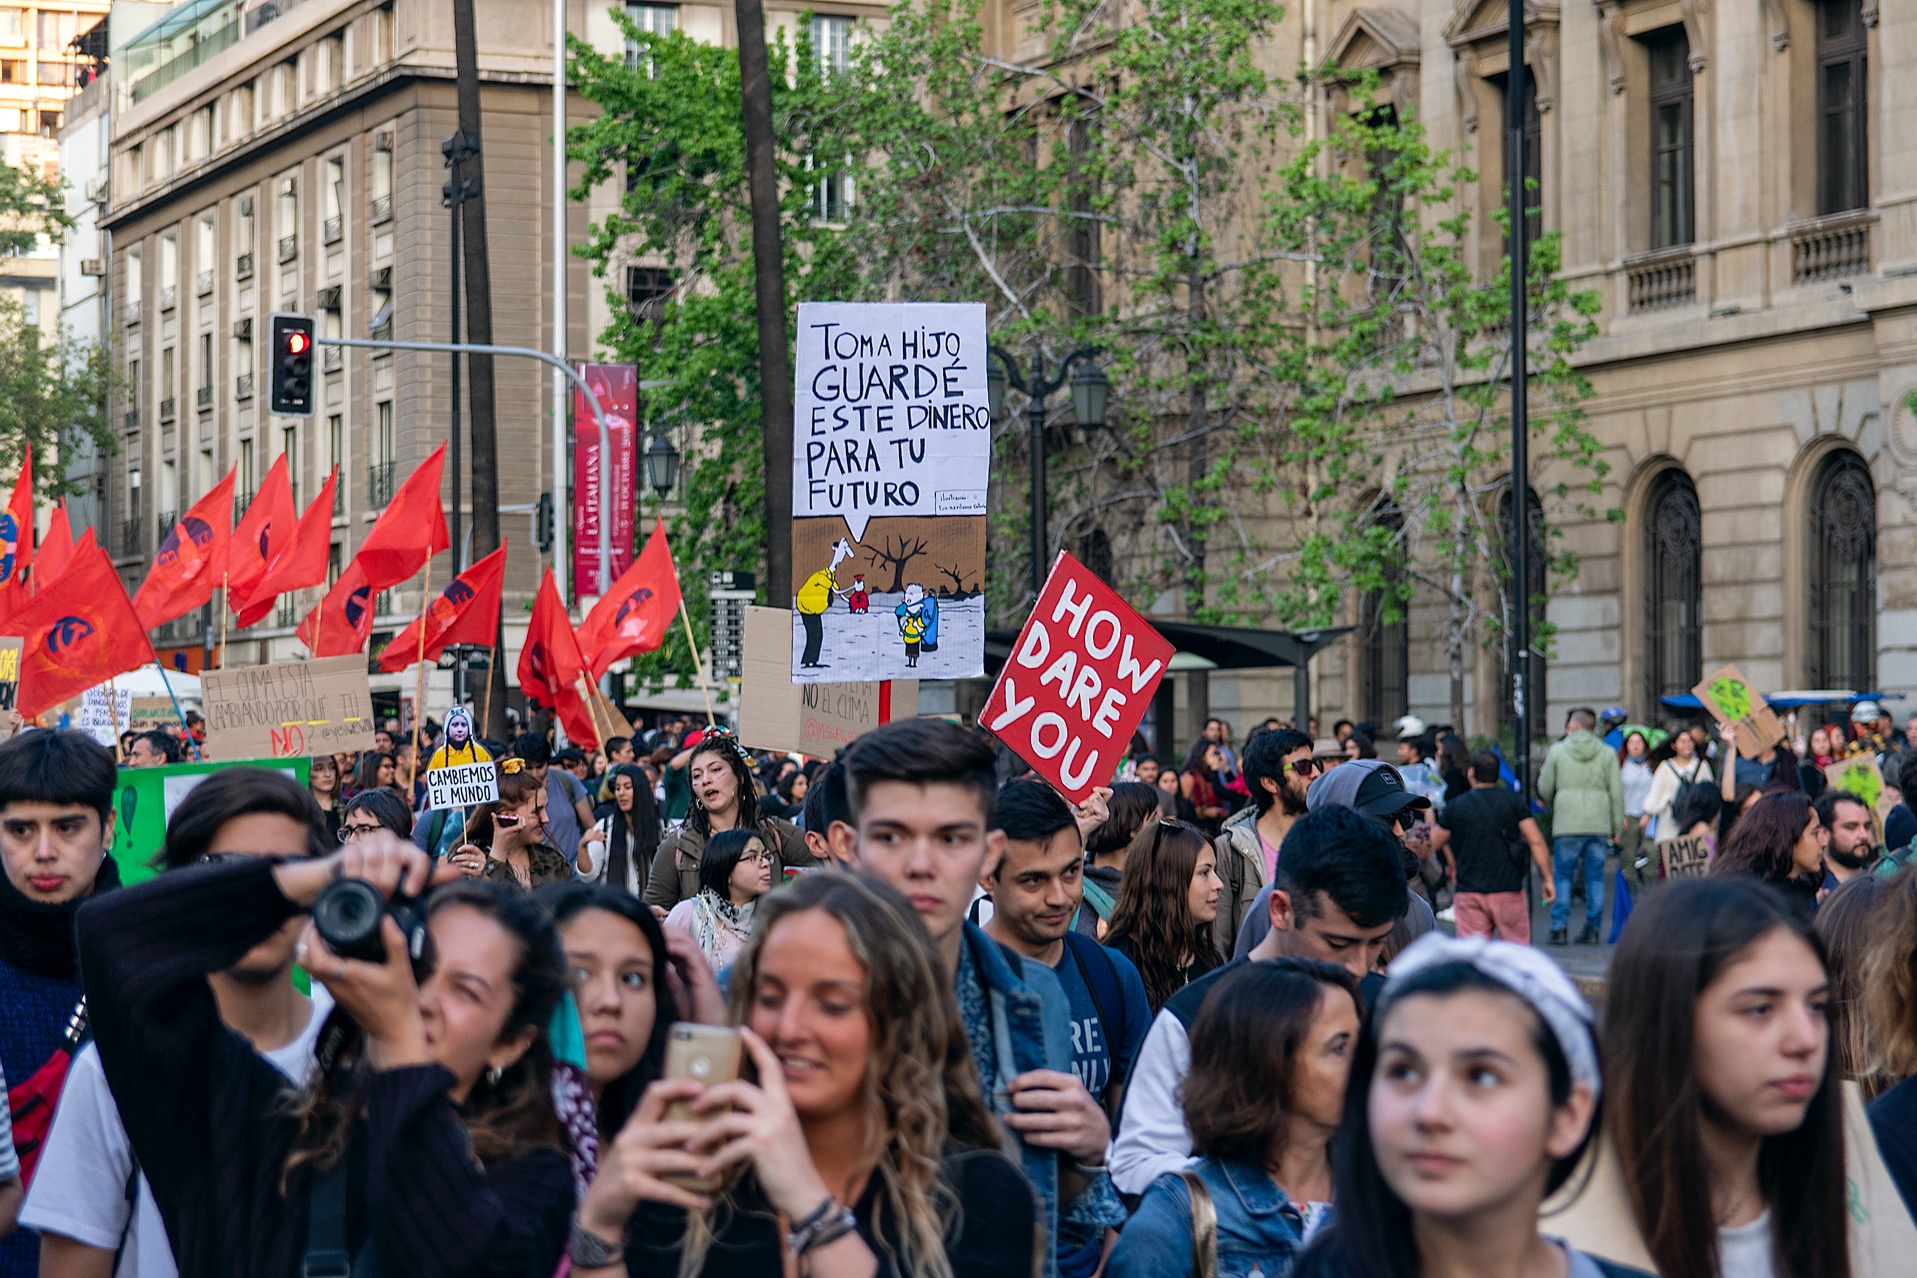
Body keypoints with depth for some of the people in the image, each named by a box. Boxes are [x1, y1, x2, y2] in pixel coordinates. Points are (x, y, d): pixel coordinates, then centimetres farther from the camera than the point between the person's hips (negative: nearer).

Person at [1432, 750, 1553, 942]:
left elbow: (1434, 842, 13)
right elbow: (1535, 841, -6)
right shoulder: (1514, 801, 0)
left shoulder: (1456, 806, 3)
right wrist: (1547, 879, -1)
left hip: (1468, 893, 1)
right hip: (1508, 890, 0)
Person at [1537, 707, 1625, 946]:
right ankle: (1592, 929, 6)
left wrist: (1551, 806, 26)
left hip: (1567, 825, -2)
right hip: (1599, 825, 2)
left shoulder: (1557, 751, 0)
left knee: (1562, 875, 5)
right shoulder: (1607, 754, 5)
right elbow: (1616, 792, 4)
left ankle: (1559, 927, -2)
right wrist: (1617, 826, 11)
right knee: (1595, 876, 7)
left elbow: (1544, 788, 5)